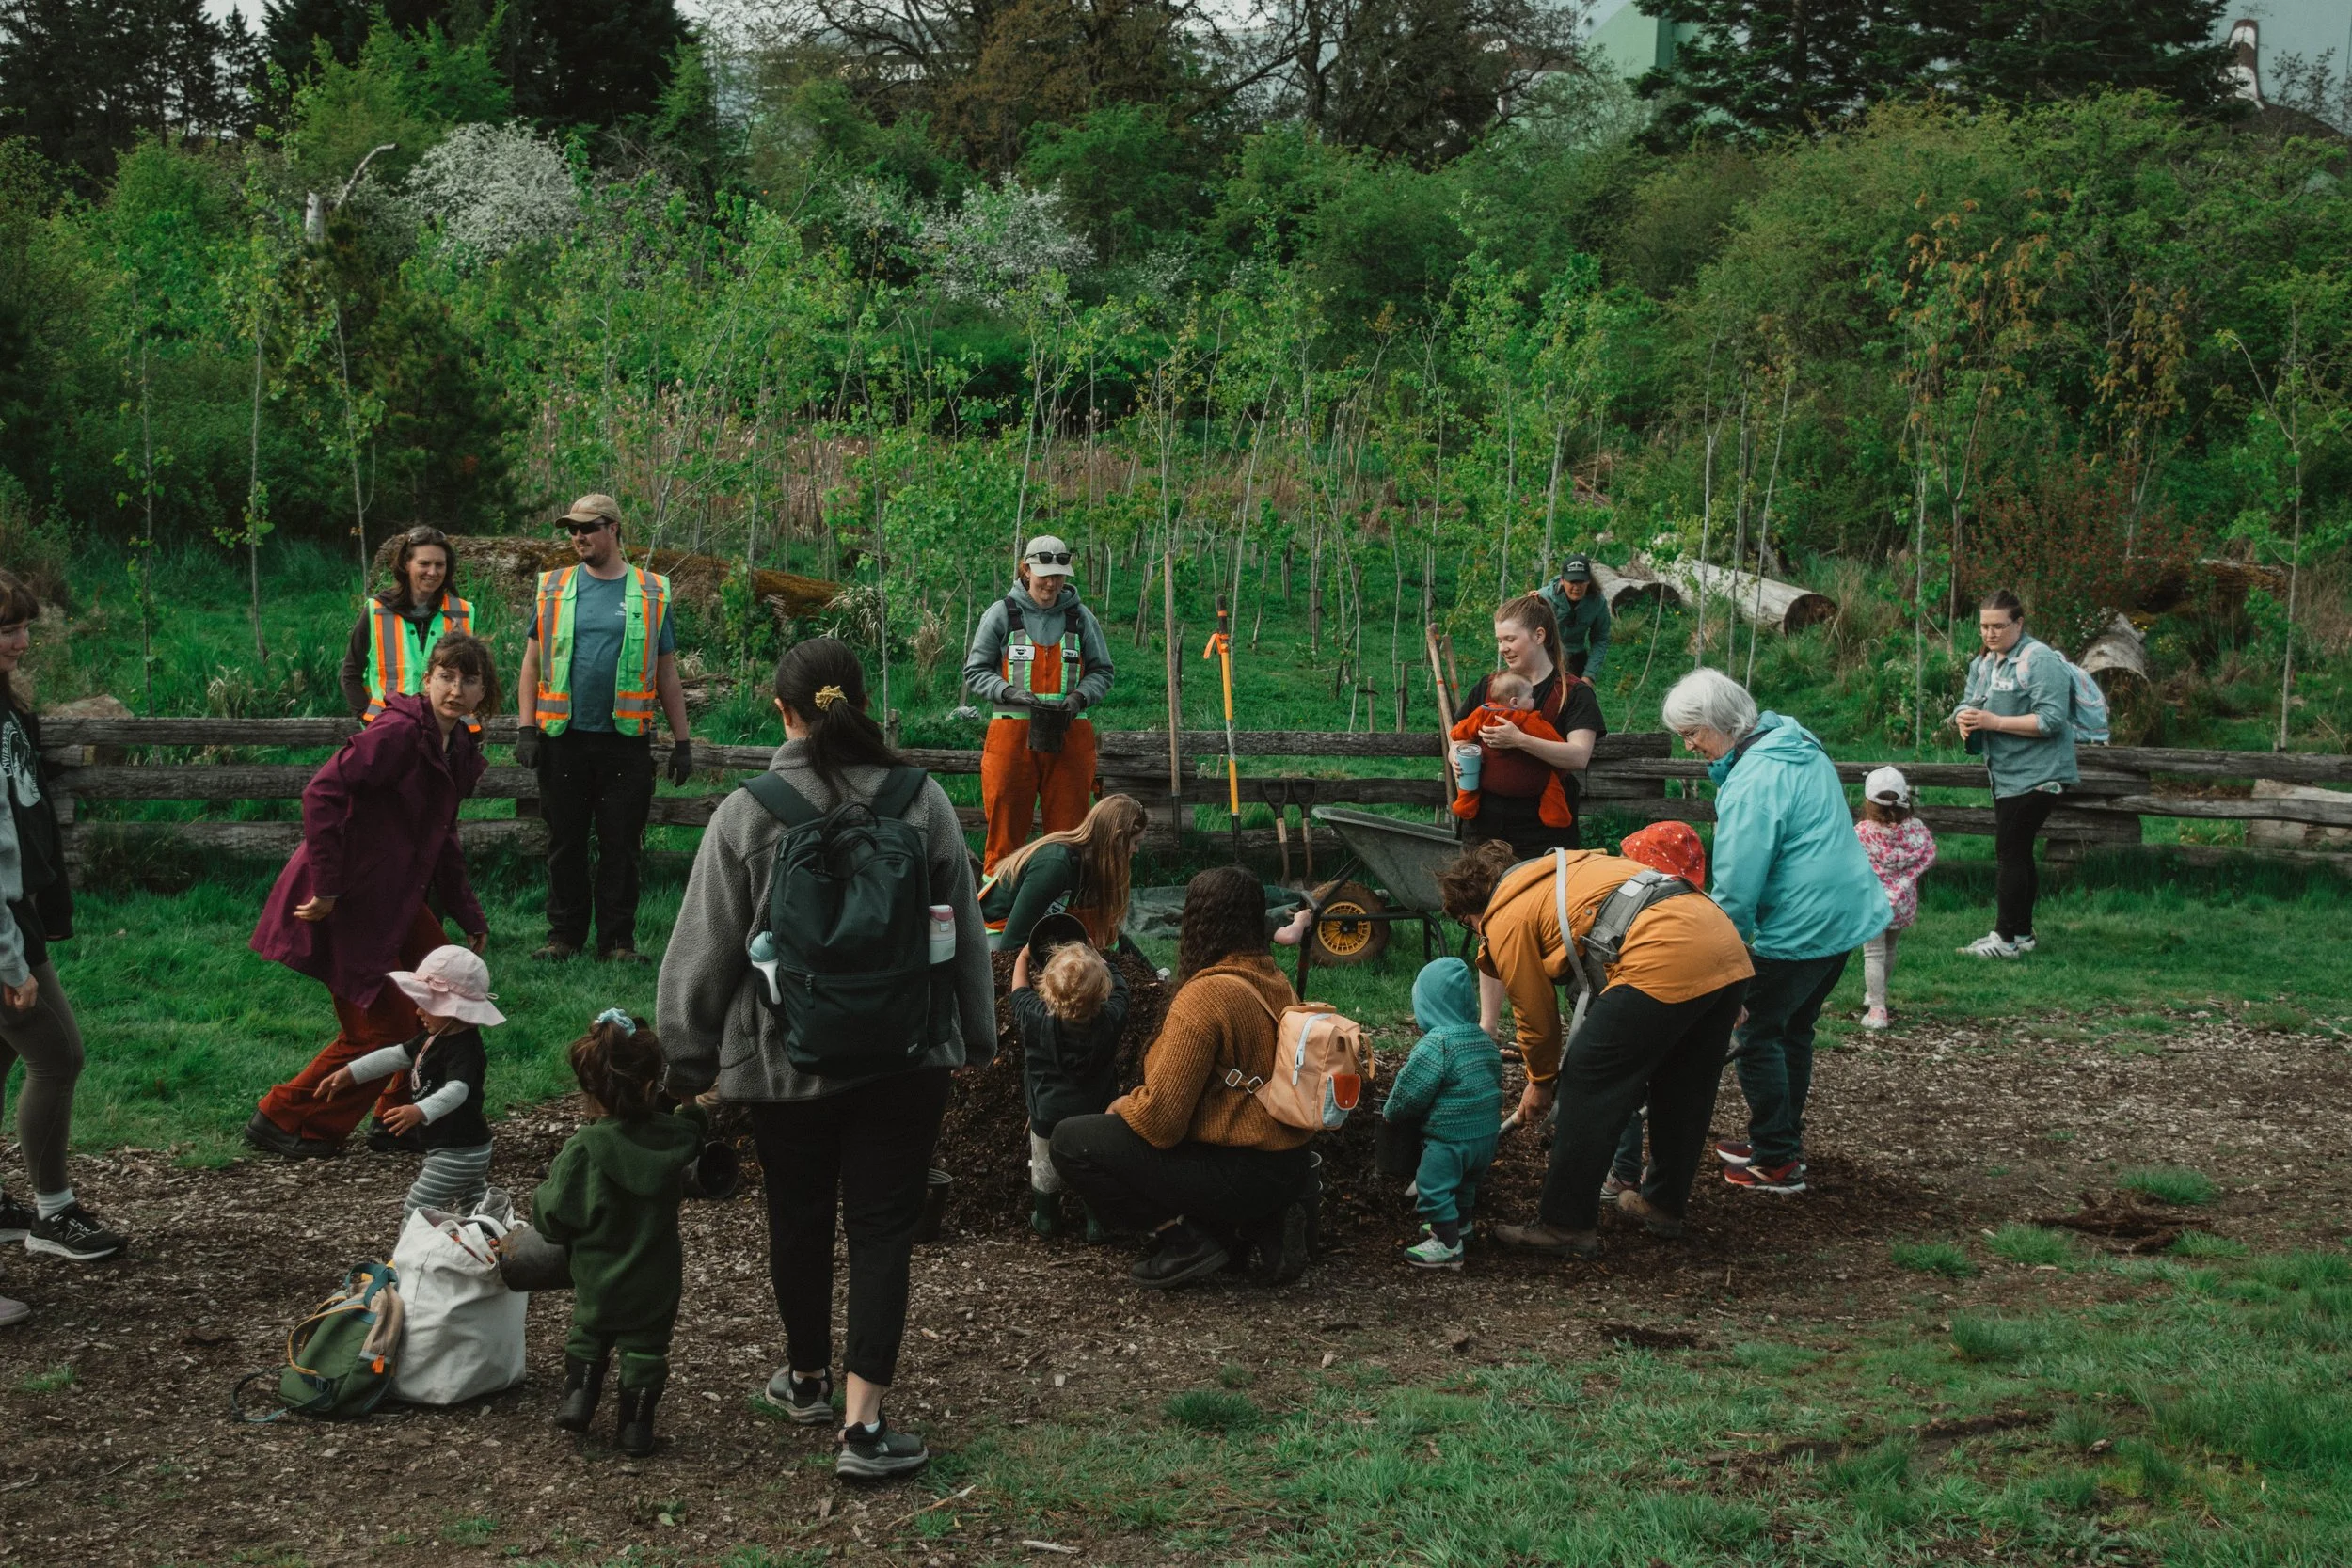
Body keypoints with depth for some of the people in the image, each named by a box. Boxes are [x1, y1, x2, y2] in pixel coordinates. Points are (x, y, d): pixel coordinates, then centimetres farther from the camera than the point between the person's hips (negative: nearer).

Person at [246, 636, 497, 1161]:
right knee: (381, 1029, -3)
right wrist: (326, 889, -27)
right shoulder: (399, 732, -20)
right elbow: (323, 793, -28)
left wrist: (469, 917, 19)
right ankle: (281, 1122, 14)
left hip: (395, 900, 9)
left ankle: (399, 1121, 23)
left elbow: (441, 843, 22)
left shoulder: (458, 748, 10)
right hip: (345, 903, -9)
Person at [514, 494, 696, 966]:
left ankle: (618, 939, 8)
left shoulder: (652, 594, 7)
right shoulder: (554, 589, 9)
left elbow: (667, 674, 11)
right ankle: (564, 935, 14)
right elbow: (533, 662, 11)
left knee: (620, 845, 1)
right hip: (563, 736, 1)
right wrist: (526, 728, 1)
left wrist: (681, 741, 6)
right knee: (565, 842, 5)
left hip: (625, 739, -1)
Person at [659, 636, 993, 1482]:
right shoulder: (923, 802, -4)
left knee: (798, 1217, 18)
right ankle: (862, 1422, -5)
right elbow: (966, 933, 4)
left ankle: (807, 1378, 37)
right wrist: (976, 1038, 15)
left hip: (783, 1059, 0)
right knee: (882, 1227, 2)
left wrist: (689, 1062, 6)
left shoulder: (744, 815, -9)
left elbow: (704, 953, -4)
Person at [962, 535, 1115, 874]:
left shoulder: (1080, 617, 9)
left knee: (1069, 830, 3)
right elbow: (974, 672, 4)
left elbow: (1102, 671, 14)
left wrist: (1079, 697, -7)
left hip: (1069, 736, 2)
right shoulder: (1002, 613, 3)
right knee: (1005, 827, -1)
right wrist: (1011, 693, -13)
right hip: (1012, 734, -2)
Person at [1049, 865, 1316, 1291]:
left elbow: (1161, 1117, -21)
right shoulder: (1276, 984, 7)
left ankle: (1186, 1240, -5)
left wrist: (1122, 1107, 1)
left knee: (1070, 1141, -3)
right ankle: (1263, 1226, 12)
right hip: (1289, 1169, 9)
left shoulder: (1205, 995, -20)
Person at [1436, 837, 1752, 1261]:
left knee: (1588, 1089, 3)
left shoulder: (1506, 920, 7)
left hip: (1664, 965, -9)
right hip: (1730, 954, 9)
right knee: (1682, 1090, 24)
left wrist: (1541, 1083, 28)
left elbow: (1535, 1014, 12)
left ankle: (1566, 1226, 7)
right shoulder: (1563, 867, 31)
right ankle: (1664, 1203, 40)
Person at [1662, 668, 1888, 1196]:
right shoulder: (1805, 751, 10)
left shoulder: (1753, 781, -21)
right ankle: (1784, 1139, 31)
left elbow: (1737, 885, -21)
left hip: (1799, 929, -10)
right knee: (1794, 1029, 21)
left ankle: (1776, 1162, 4)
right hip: (1848, 913, 10)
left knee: (1758, 1037, 1)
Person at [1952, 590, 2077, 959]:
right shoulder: (1983, 662, 12)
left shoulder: (2040, 661, -15)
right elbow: (1969, 702, 14)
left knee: (2010, 853, -8)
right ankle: (2022, 934, 23)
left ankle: (2007, 938, -3)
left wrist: (1995, 722, -23)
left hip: (2034, 774, -9)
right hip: (2005, 773, 9)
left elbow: (2051, 720, -22)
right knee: (2016, 854, 14)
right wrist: (1965, 718, -11)